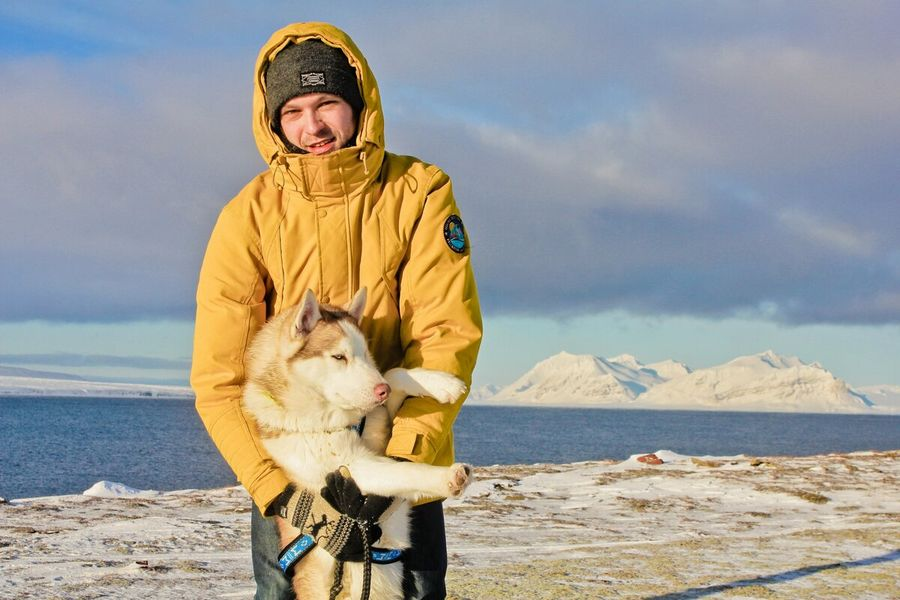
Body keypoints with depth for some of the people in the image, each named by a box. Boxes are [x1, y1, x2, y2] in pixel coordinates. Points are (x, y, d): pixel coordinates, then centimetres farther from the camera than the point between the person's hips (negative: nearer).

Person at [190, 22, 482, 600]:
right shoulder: (249, 216, -10)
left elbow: (447, 334, -14)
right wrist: (269, 481, -23)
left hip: (406, 455, 0)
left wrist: (403, 455, -25)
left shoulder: (420, 193, -9)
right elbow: (220, 373, -12)